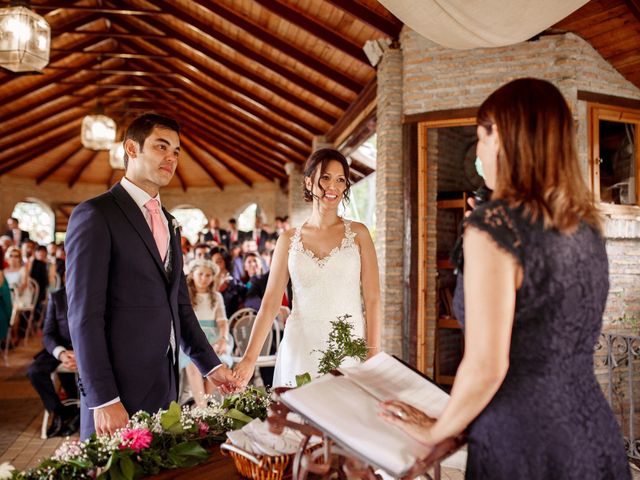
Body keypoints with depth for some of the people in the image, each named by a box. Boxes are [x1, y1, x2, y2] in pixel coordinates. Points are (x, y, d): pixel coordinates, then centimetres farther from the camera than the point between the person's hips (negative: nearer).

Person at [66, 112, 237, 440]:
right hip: (119, 389, -6)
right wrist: (103, 400, -16)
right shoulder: (95, 215, -8)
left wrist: (210, 364, 12)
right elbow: (85, 314, -13)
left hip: (165, 385, 7)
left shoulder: (168, 223, 16)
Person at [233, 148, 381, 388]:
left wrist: (373, 358, -7)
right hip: (300, 351, 1)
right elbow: (270, 303, 1)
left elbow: (372, 299, -1)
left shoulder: (358, 234, 2)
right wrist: (249, 358, -7)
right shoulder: (288, 240, 5)